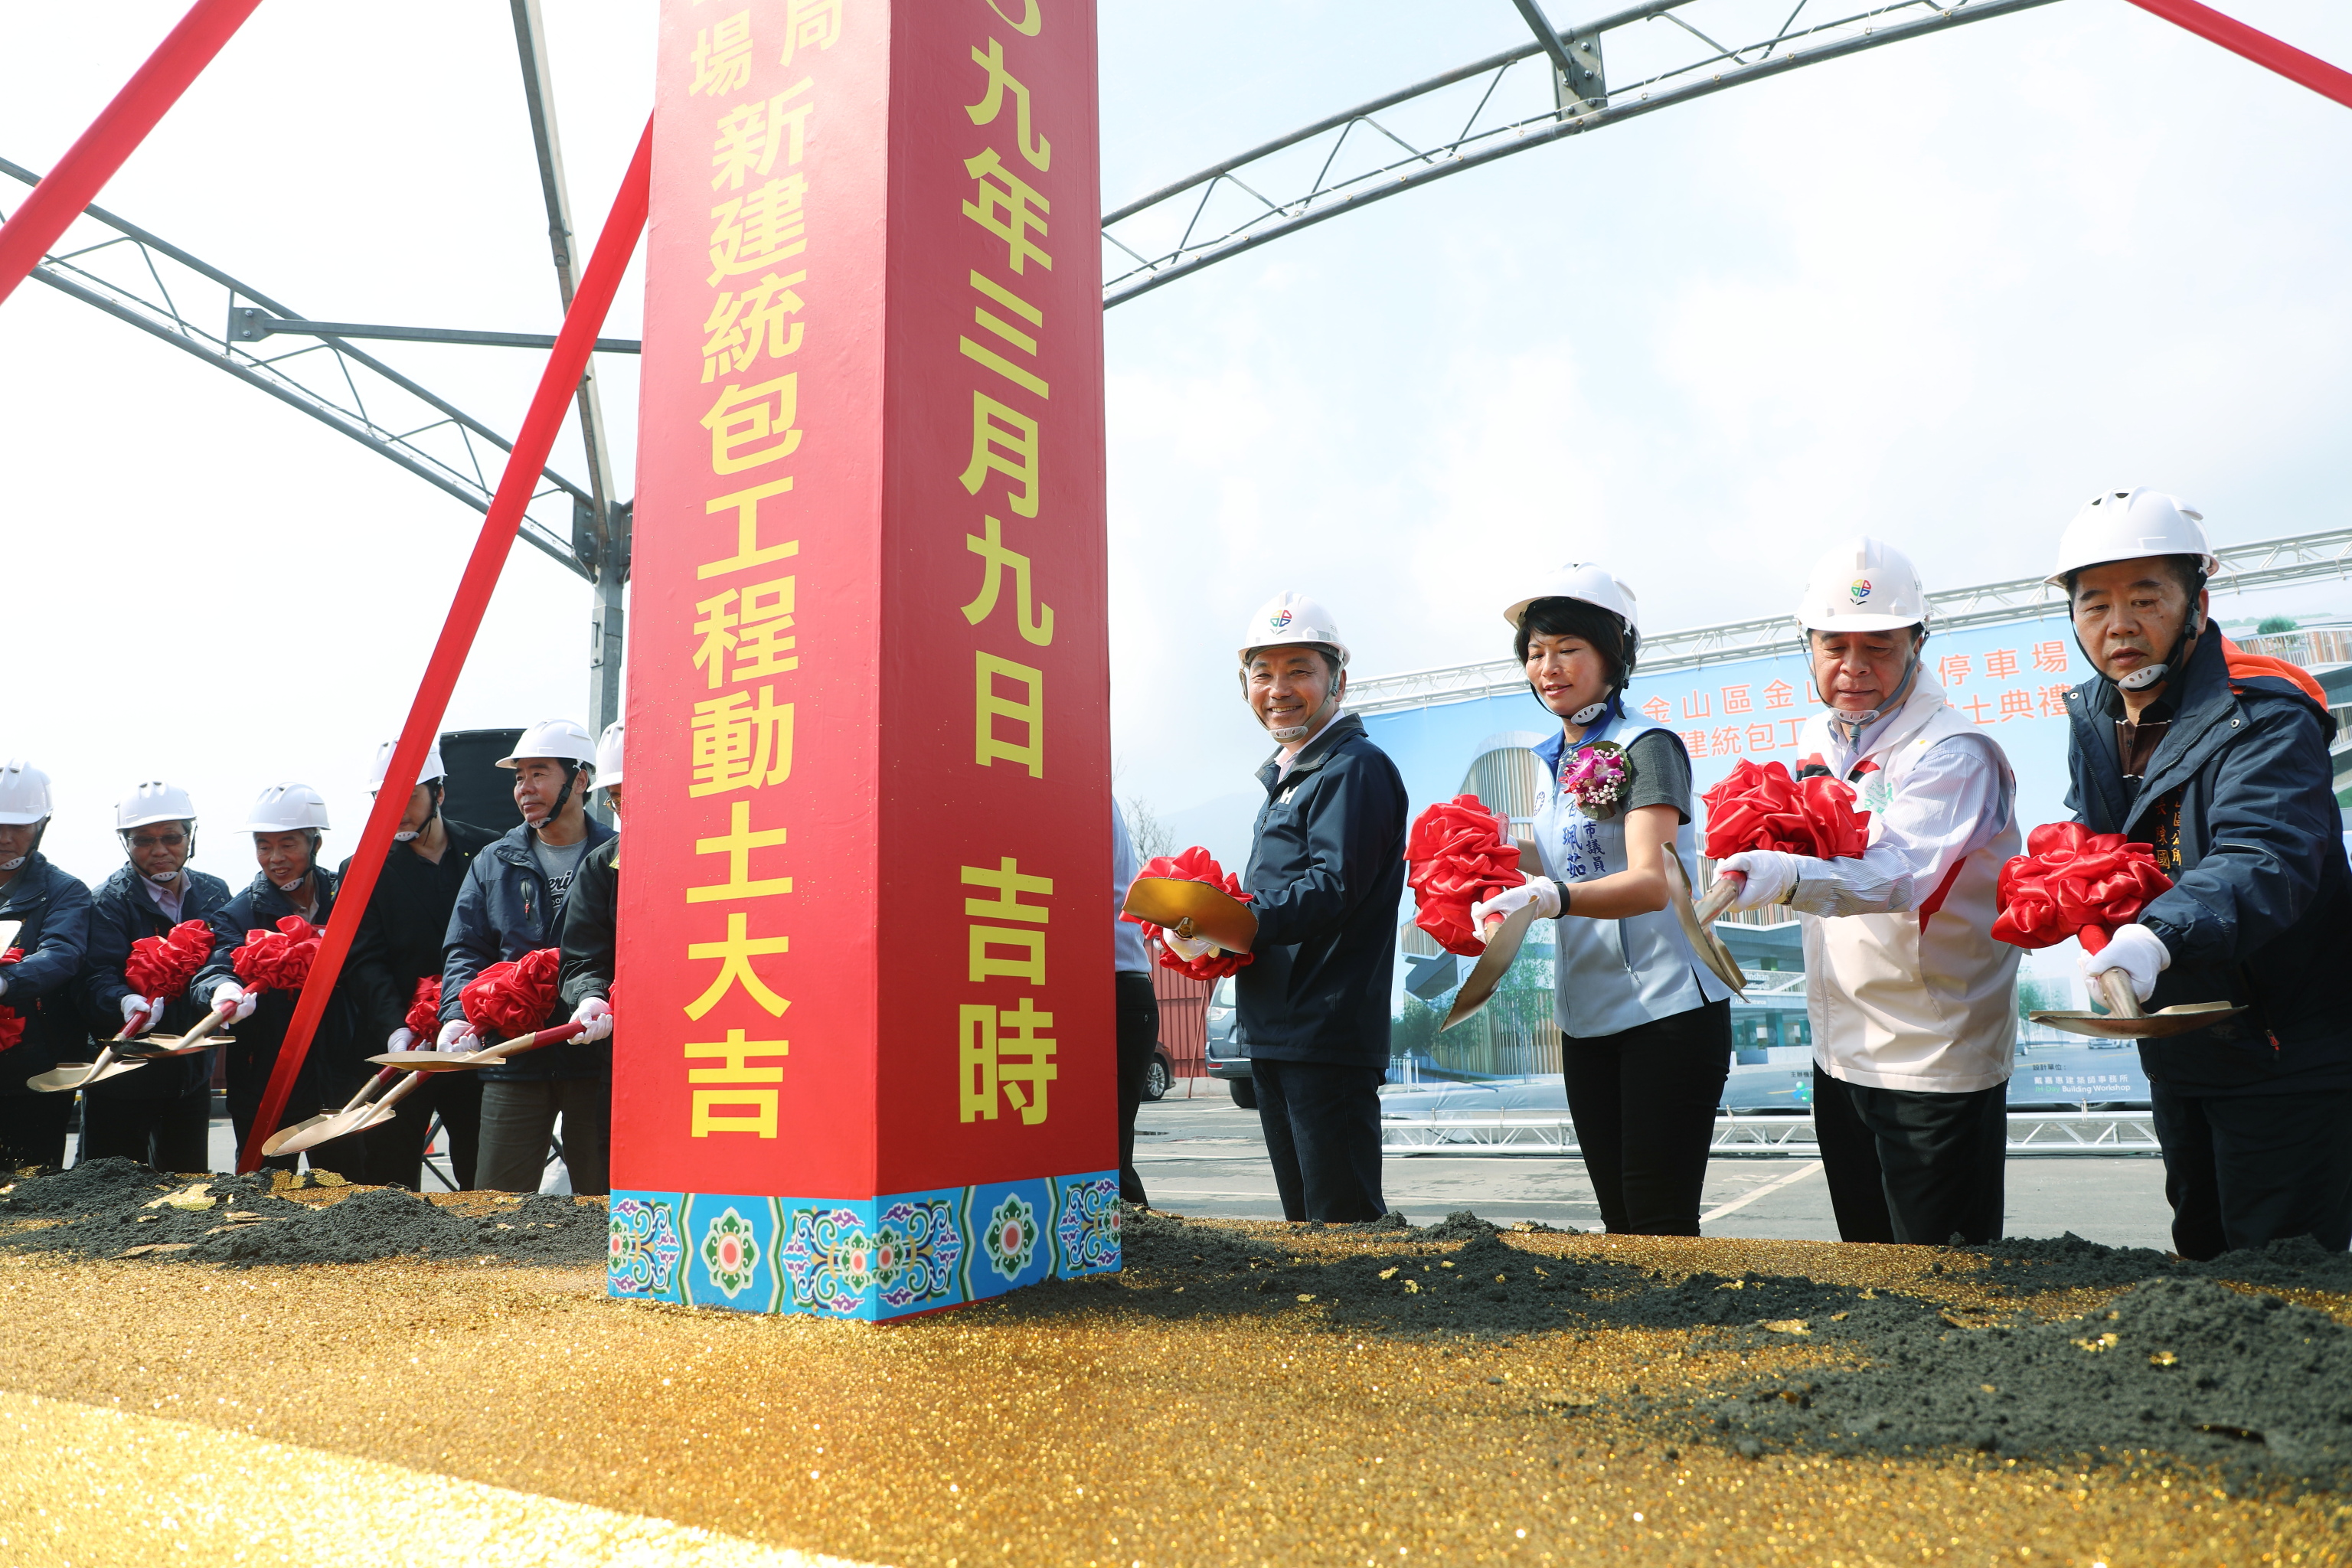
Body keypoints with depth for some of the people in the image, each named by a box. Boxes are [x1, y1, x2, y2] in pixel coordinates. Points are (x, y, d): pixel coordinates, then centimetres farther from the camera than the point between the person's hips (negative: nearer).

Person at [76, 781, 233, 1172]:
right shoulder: (109, 900, -8)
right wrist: (126, 1002, -42)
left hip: (192, 1072, 4)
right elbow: (97, 977, -20)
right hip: (122, 1076, -4)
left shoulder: (214, 894, 6)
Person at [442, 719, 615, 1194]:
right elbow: (464, 950, 9)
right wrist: (459, 1014, -9)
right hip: (513, 1057, 3)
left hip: (598, 1058, -2)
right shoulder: (493, 864, 12)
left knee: (603, 1202, 6)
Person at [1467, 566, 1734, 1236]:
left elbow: (1651, 882, -25)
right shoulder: (1544, 765, 11)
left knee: (1661, 1220, -3)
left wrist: (1553, 898, -41)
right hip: (1585, 1017, 7)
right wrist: (1497, 902, -4)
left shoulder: (1647, 746, -10)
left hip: (1668, 1009, -7)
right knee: (1618, 1216, 14)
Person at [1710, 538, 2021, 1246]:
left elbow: (1898, 874, -35)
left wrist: (1788, 878, -51)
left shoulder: (1955, 752, -17)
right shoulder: (1816, 740, 6)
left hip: (1936, 1064, -7)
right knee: (1866, 1270, 21)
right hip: (1841, 1055, 7)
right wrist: (1762, 837, -1)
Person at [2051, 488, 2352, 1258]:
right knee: (2201, 1251, 23)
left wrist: (2159, 936, -54)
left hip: (2284, 1056, -7)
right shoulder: (2092, 716, 3)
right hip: (2174, 1047, 7)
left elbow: (2264, 862, -37)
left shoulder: (2264, 717, -21)